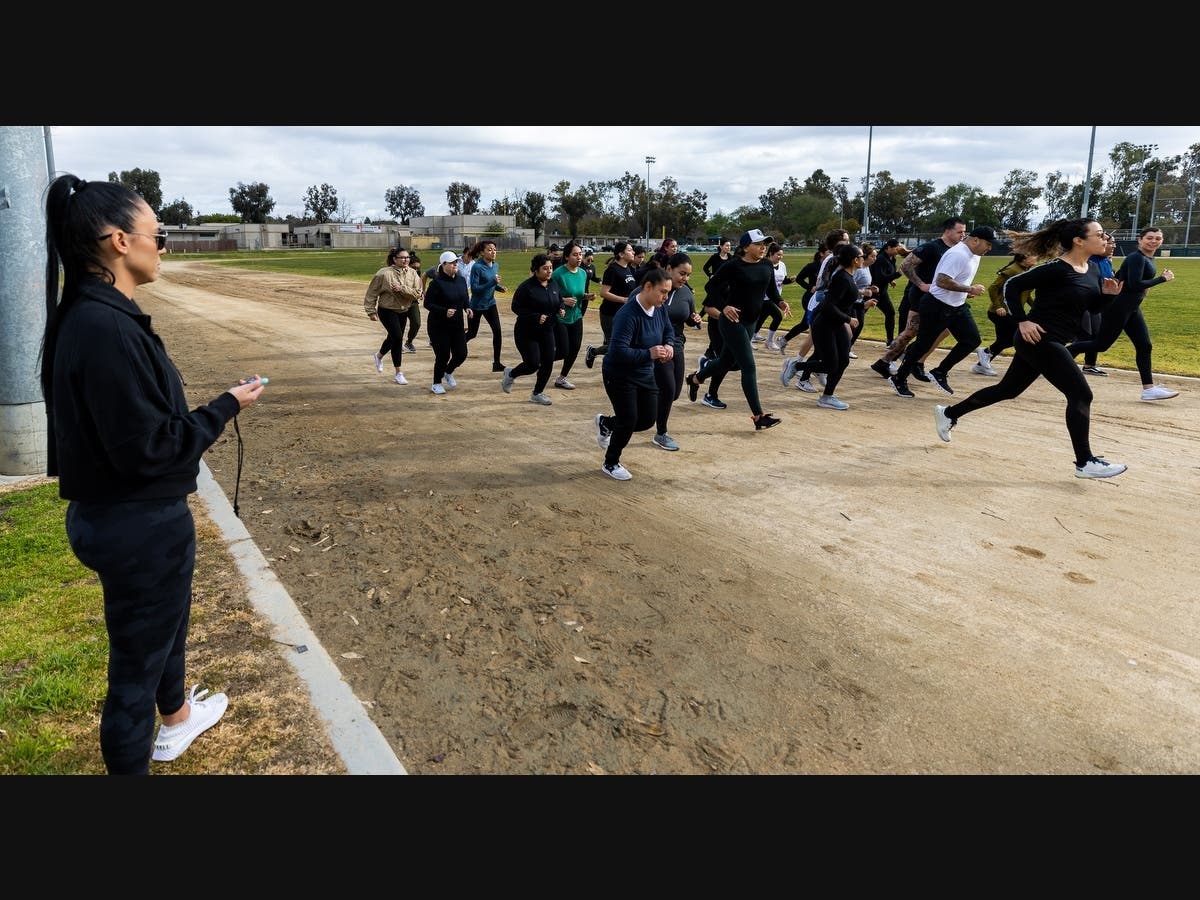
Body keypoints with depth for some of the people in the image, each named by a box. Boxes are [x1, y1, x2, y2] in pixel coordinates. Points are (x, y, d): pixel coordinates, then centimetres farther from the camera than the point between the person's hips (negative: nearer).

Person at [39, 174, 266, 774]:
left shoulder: (94, 315, 4)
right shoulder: (105, 327, -27)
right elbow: (149, 445, -26)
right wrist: (228, 406, -16)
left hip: (132, 515, 11)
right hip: (138, 526, -11)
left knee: (166, 625, 31)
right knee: (138, 658, 9)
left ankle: (177, 719, 55)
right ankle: (131, 762, 30)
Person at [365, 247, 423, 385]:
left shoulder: (412, 274, -5)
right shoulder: (384, 273, -16)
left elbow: (417, 293, -14)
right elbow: (372, 293, -10)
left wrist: (402, 289, -27)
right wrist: (371, 311, -11)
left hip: (403, 311, 6)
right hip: (387, 311, -5)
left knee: (393, 338, 21)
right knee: (397, 338, -15)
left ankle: (379, 356, 54)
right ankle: (398, 374, -3)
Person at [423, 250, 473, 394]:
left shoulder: (461, 280, 4)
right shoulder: (437, 282, -15)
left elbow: (465, 298, 17)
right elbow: (427, 303, -14)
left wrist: (468, 308, -4)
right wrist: (444, 311, -26)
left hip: (457, 325, 6)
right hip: (439, 326, -6)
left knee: (461, 354, 6)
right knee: (443, 356, -2)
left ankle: (448, 372, 38)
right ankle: (436, 384, 22)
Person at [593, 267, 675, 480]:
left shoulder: (660, 309, -5)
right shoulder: (628, 315, -29)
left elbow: (668, 331, 13)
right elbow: (619, 351, -33)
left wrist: (669, 345, -8)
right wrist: (649, 353, -33)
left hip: (645, 374, 8)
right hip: (620, 376, -8)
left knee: (648, 419, 9)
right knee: (629, 421, -5)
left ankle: (606, 423, 37)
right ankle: (610, 464, 21)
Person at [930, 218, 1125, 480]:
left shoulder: (1093, 269, 9)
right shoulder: (1056, 269, -18)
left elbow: (1093, 306, 17)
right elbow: (1012, 285, -16)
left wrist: (1108, 293, -4)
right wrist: (1022, 321, -20)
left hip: (1051, 342, 10)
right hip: (1040, 340, -10)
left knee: (1008, 389, 17)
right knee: (1080, 394, -8)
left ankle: (948, 414, 29)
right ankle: (1085, 463, 1)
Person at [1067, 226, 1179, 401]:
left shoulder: (1149, 259, 14)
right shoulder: (1137, 258, -15)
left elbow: (1120, 275, 21)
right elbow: (1135, 284, -26)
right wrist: (1162, 278, -19)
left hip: (1132, 308, 10)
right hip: (1117, 307, -10)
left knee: (1144, 346, 4)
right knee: (1102, 344, -3)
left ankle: (1149, 388, 5)